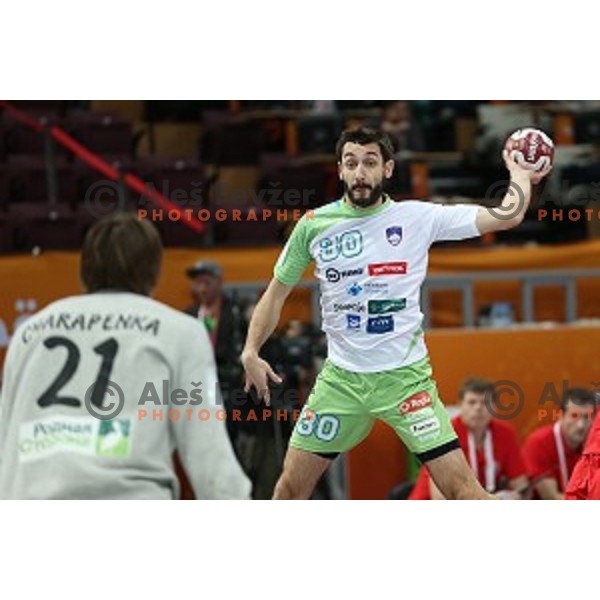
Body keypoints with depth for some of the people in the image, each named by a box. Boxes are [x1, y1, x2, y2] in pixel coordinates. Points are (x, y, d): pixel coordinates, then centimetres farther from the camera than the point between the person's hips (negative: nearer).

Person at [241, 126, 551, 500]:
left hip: (406, 377, -2)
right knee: (292, 485, 4)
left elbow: (506, 217, -7)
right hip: (341, 380, 2)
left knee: (461, 485, -11)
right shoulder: (314, 225, 0)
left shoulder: (417, 217, -5)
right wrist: (251, 352, -1)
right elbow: (277, 293, 11)